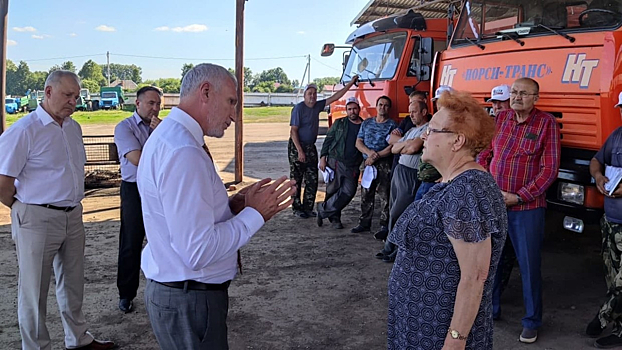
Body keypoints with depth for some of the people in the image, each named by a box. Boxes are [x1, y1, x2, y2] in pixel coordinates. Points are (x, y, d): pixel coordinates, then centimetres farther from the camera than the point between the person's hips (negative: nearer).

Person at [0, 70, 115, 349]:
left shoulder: (74, 127, 8)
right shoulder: (25, 130, -14)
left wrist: (71, 206, 14)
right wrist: (23, 210, -2)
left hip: (73, 215, 7)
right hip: (37, 219, -7)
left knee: (73, 282, 19)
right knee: (34, 289, 7)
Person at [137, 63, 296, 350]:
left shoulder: (168, 137, 9)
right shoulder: (184, 152, -25)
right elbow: (199, 251, -28)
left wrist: (233, 206, 2)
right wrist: (254, 214, -17)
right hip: (190, 301, -10)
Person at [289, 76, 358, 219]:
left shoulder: (317, 106, 6)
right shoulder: (299, 108, -14)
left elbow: (335, 97, 10)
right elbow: (293, 131, -16)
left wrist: (350, 84, 6)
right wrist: (300, 151, -21)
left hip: (310, 147, 7)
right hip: (297, 147, -7)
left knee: (312, 180, 5)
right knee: (296, 180, 1)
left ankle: (308, 208, 13)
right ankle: (297, 209, 9)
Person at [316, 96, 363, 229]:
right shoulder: (339, 123, 7)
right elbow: (328, 140, 7)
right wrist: (323, 157, -2)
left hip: (353, 166, 1)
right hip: (335, 162, -1)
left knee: (348, 192, -8)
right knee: (333, 190, 0)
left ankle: (323, 209, 5)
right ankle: (334, 218, 17)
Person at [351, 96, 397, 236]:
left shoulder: (392, 125, 1)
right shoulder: (366, 123, 15)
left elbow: (393, 146, -9)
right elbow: (358, 142, 10)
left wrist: (376, 157, -16)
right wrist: (369, 152, -9)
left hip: (385, 164, -4)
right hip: (368, 163, 4)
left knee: (385, 196, -6)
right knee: (366, 194, 8)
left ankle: (385, 225, 0)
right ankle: (364, 223, 16)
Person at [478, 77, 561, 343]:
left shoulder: (546, 123, -6)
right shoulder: (500, 118, 6)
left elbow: (550, 168, -10)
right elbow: (483, 155, 11)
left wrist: (518, 197, -13)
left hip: (527, 208, -4)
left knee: (529, 265, 6)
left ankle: (532, 321, 23)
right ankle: (490, 309, 33)